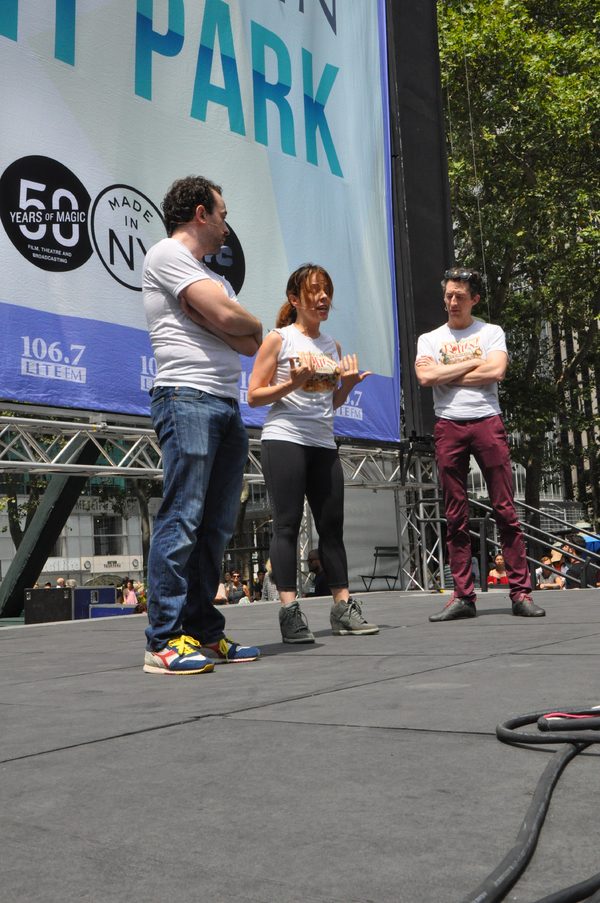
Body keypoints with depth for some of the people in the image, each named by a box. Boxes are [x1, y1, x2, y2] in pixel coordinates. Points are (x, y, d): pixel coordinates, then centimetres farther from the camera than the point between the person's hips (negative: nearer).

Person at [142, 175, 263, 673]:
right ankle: (164, 640, -9)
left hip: (227, 407, 9)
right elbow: (230, 318, -13)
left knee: (216, 525, 6)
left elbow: (250, 344, 15)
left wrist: (205, 313, -1)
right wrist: (254, 325, 9)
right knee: (182, 519, -12)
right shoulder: (167, 254, 1)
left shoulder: (208, 276, 28)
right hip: (188, 397, -9)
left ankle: (204, 632, 11)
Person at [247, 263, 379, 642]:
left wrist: (348, 384, 4)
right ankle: (290, 610, -7)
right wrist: (291, 383, -16)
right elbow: (254, 395, -2)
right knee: (287, 523, -8)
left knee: (332, 525, 4)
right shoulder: (279, 338, 1)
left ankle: (343, 607, 9)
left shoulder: (332, 345, 18)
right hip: (284, 440, -6)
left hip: (324, 444, 6)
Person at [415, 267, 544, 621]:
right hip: (448, 427, 1)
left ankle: (521, 592, 0)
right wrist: (473, 363, -1)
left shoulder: (491, 333, 13)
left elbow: (496, 371, -7)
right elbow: (426, 377, -3)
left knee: (506, 510, -4)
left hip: (487, 422, -1)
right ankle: (463, 597, 6)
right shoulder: (429, 339, 17)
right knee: (456, 517, 1)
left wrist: (445, 375, -2)